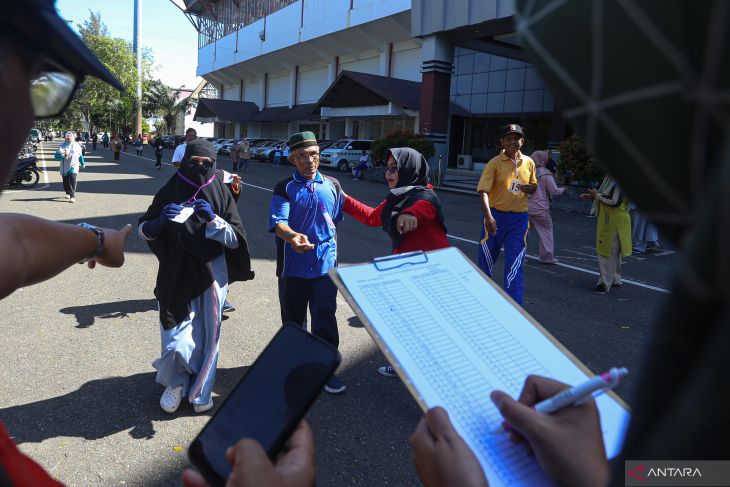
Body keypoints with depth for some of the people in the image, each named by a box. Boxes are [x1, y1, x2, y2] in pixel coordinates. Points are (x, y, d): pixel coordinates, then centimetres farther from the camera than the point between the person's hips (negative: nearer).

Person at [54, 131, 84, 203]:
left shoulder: (77, 145, 6)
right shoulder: (62, 145, 1)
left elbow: (80, 155, 19)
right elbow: (56, 156, -3)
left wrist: (82, 164, 27)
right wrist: (63, 155, -21)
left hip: (74, 166, -1)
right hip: (64, 167, 2)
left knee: (72, 179, -21)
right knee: (65, 182, 10)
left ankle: (72, 197, -25)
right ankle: (68, 193, 38)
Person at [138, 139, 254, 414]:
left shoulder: (221, 194, -1)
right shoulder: (169, 192, -1)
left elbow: (236, 239, -4)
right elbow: (144, 231, 4)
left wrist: (212, 219, -20)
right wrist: (161, 220, -17)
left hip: (211, 275, 1)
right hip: (176, 276, 0)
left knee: (207, 335, 8)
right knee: (176, 340, -3)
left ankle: (200, 389, 31)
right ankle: (175, 382, 28)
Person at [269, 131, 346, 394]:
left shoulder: (332, 185, 5)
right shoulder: (285, 188, -5)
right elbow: (278, 222, -19)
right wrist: (293, 236, -39)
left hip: (325, 264, 2)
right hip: (293, 266, -1)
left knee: (325, 317, 7)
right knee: (292, 318, 13)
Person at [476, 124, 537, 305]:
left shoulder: (529, 163, 5)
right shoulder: (494, 163, -8)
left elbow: (534, 187, 18)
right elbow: (483, 191, -16)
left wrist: (528, 188, -7)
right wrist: (488, 216, -30)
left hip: (519, 217, 2)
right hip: (496, 216, -2)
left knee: (515, 265, 0)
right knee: (487, 258, 12)